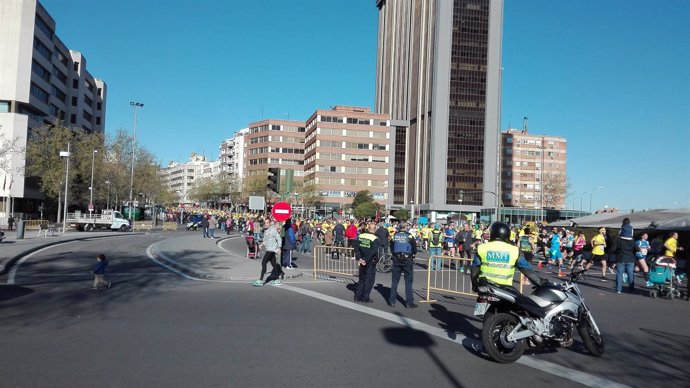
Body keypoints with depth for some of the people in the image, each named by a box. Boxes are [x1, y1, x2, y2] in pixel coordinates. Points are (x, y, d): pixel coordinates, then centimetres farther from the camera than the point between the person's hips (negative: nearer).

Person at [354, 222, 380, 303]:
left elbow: (356, 248, 1)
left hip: (362, 261, 5)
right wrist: (366, 260, -16)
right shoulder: (375, 239, -15)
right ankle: (365, 298, 7)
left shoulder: (360, 236, 2)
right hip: (370, 262, -5)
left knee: (361, 279, 17)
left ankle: (357, 296, 19)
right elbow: (373, 252, -21)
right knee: (369, 280, 5)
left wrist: (359, 258, -1)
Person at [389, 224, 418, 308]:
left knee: (394, 281, 11)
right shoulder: (409, 236, -9)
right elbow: (414, 250, -4)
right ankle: (409, 303, 5)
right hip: (407, 260, -3)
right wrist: (412, 254, 16)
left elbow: (391, 249, 7)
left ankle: (392, 301, 14)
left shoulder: (394, 236, 1)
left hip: (396, 260, 3)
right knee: (408, 282, 5)